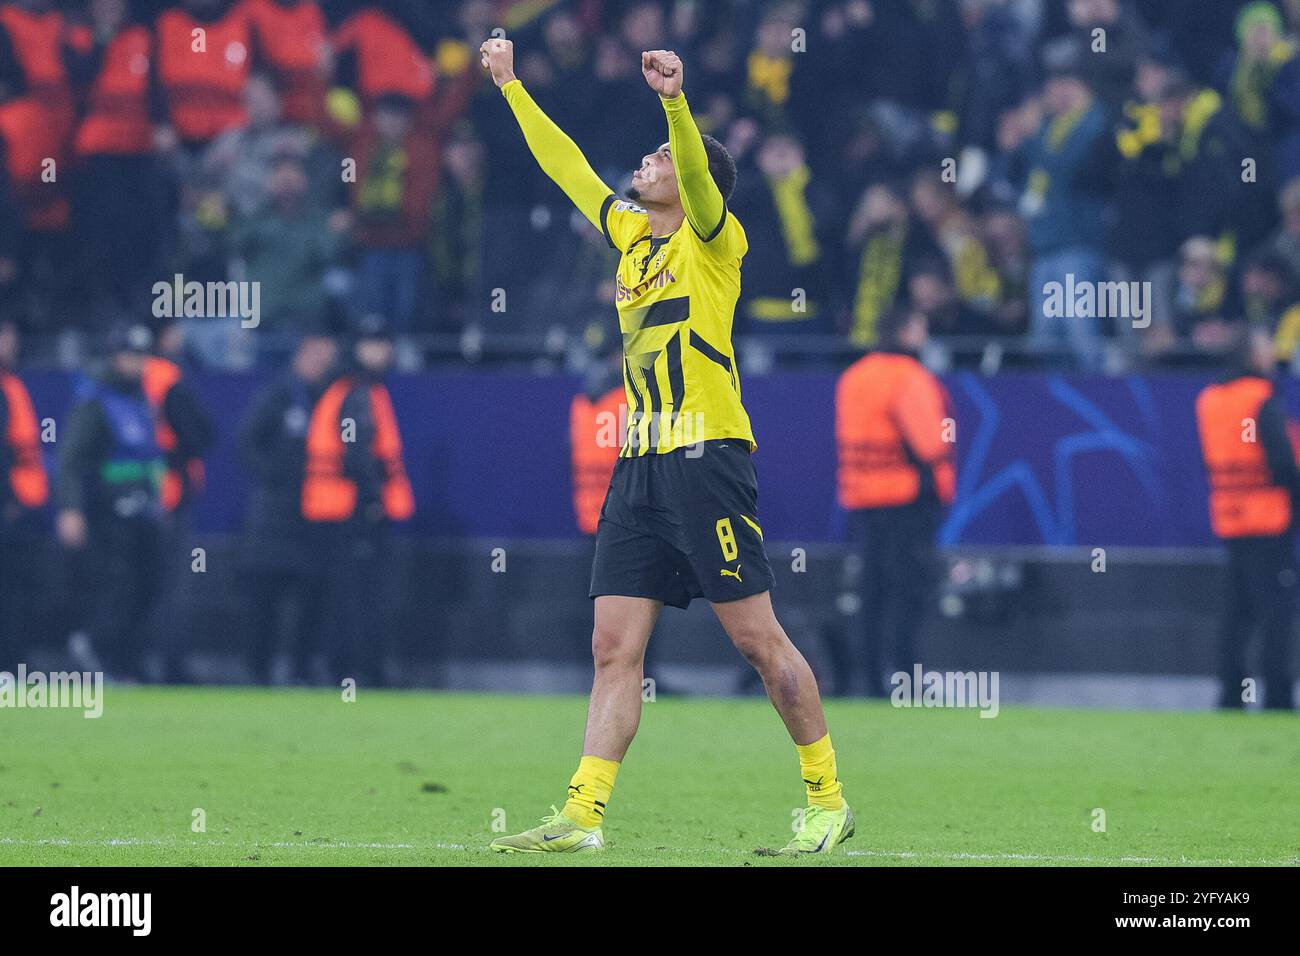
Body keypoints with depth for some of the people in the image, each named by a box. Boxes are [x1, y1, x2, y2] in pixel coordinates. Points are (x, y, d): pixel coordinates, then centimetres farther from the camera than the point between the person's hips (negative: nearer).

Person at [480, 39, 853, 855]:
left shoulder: (713, 239, -1)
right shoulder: (630, 231, 18)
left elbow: (698, 176, -20)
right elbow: (565, 164, 27)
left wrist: (675, 100, -37)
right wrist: (512, 86, 31)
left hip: (707, 454, -7)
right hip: (641, 461, 7)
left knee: (757, 636, -5)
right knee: (615, 648, 0)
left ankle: (829, 800, 4)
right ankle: (583, 817, -3)